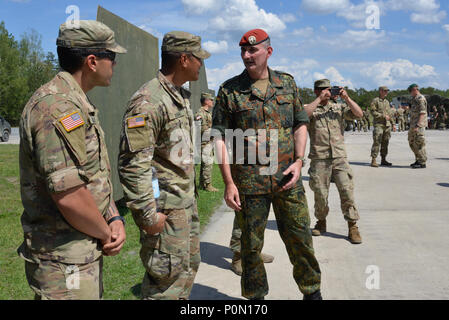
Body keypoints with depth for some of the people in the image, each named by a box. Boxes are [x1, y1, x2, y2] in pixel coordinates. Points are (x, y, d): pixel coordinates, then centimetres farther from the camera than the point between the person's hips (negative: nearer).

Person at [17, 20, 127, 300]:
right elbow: (69, 195, -28)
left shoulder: (79, 106, 11)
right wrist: (106, 234, -13)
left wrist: (114, 219, 0)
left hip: (87, 250, 10)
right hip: (65, 261, -10)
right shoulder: (57, 107, -22)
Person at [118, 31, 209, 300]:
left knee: (189, 266, 20)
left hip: (187, 201, 10)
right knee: (167, 277, -1)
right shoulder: (149, 101, -20)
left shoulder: (182, 96, 12)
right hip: (165, 207, -10)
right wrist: (148, 214, -23)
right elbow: (133, 164, -25)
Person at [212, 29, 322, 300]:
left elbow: (301, 124, 12)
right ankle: (256, 295, 27)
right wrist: (229, 183, -8)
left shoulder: (288, 83, 8)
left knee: (300, 237, 8)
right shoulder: (229, 90, 0)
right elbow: (220, 138, -2)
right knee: (251, 244, 8)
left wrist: (299, 160, -3)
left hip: (287, 178, 2)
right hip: (249, 182, -2)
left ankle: (312, 291, 29)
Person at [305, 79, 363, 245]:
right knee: (320, 194, 5)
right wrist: (319, 99, -13)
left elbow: (359, 114, 5)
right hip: (319, 158, -1)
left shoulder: (339, 107, 14)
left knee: (347, 191, -5)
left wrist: (346, 98, -4)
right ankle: (321, 222, 26)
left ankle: (353, 227, 3)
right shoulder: (311, 108, 7)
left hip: (340, 157, 1)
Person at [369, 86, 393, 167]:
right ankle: (373, 160, -11)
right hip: (378, 124, -7)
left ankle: (383, 160, 14)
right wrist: (383, 116, -15)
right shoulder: (375, 101, -2)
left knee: (385, 143, 8)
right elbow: (373, 112, -11)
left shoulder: (387, 102, 19)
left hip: (387, 124, 7)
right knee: (377, 142, -12)